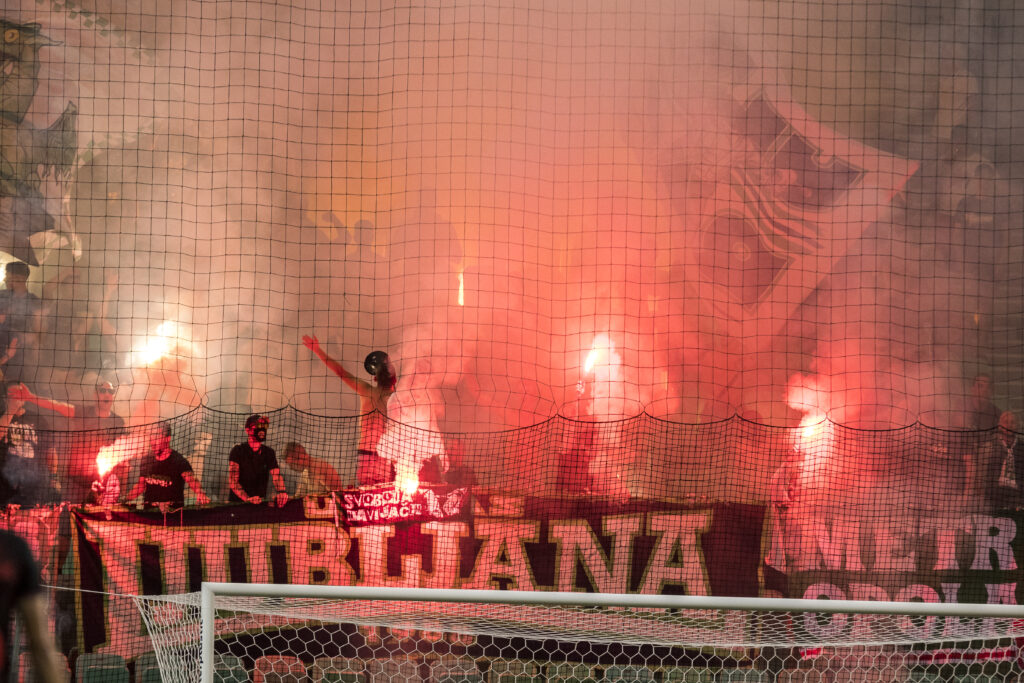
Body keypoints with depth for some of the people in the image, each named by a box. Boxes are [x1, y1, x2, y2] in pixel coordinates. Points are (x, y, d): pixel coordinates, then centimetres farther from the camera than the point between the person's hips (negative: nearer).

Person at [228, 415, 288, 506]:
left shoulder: (269, 453, 11)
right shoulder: (238, 451, -2)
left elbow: (276, 476, -1)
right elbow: (232, 482, -11)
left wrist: (282, 491, -24)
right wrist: (247, 498, -27)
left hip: (260, 502, 4)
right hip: (238, 501, -4)